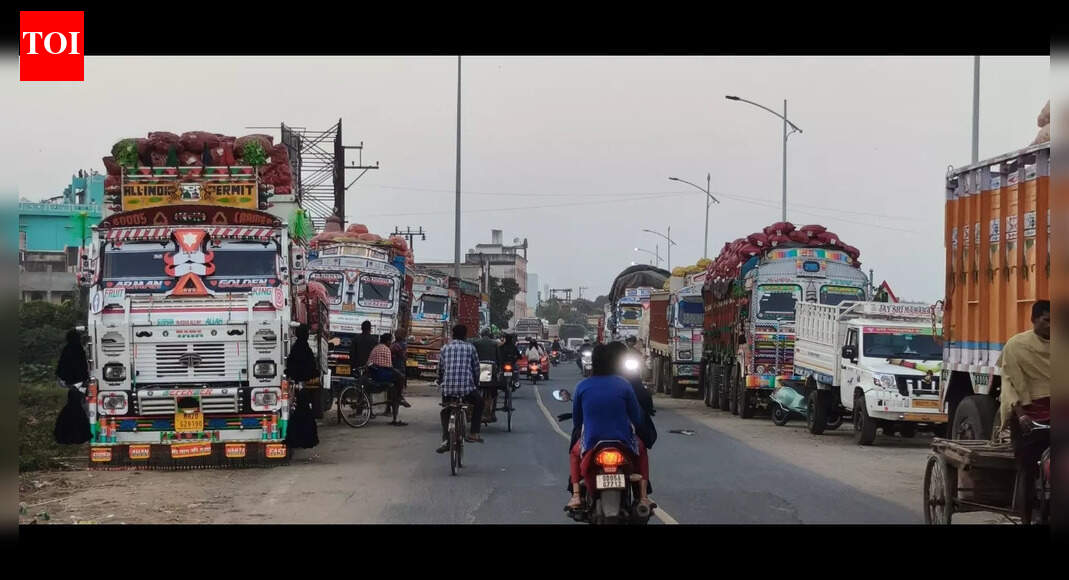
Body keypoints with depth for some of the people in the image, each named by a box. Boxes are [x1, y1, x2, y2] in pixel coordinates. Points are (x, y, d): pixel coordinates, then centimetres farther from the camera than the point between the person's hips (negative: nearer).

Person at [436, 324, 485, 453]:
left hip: (447, 388, 1)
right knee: (478, 403, 28)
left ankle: (445, 440, 6)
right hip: (467, 388, -1)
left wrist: (440, 383, 31)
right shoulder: (470, 348, 6)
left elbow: (440, 369, 13)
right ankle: (474, 434, 20)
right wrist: (476, 384, 24)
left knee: (445, 412, 24)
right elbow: (476, 368, 9)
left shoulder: (445, 348, 10)